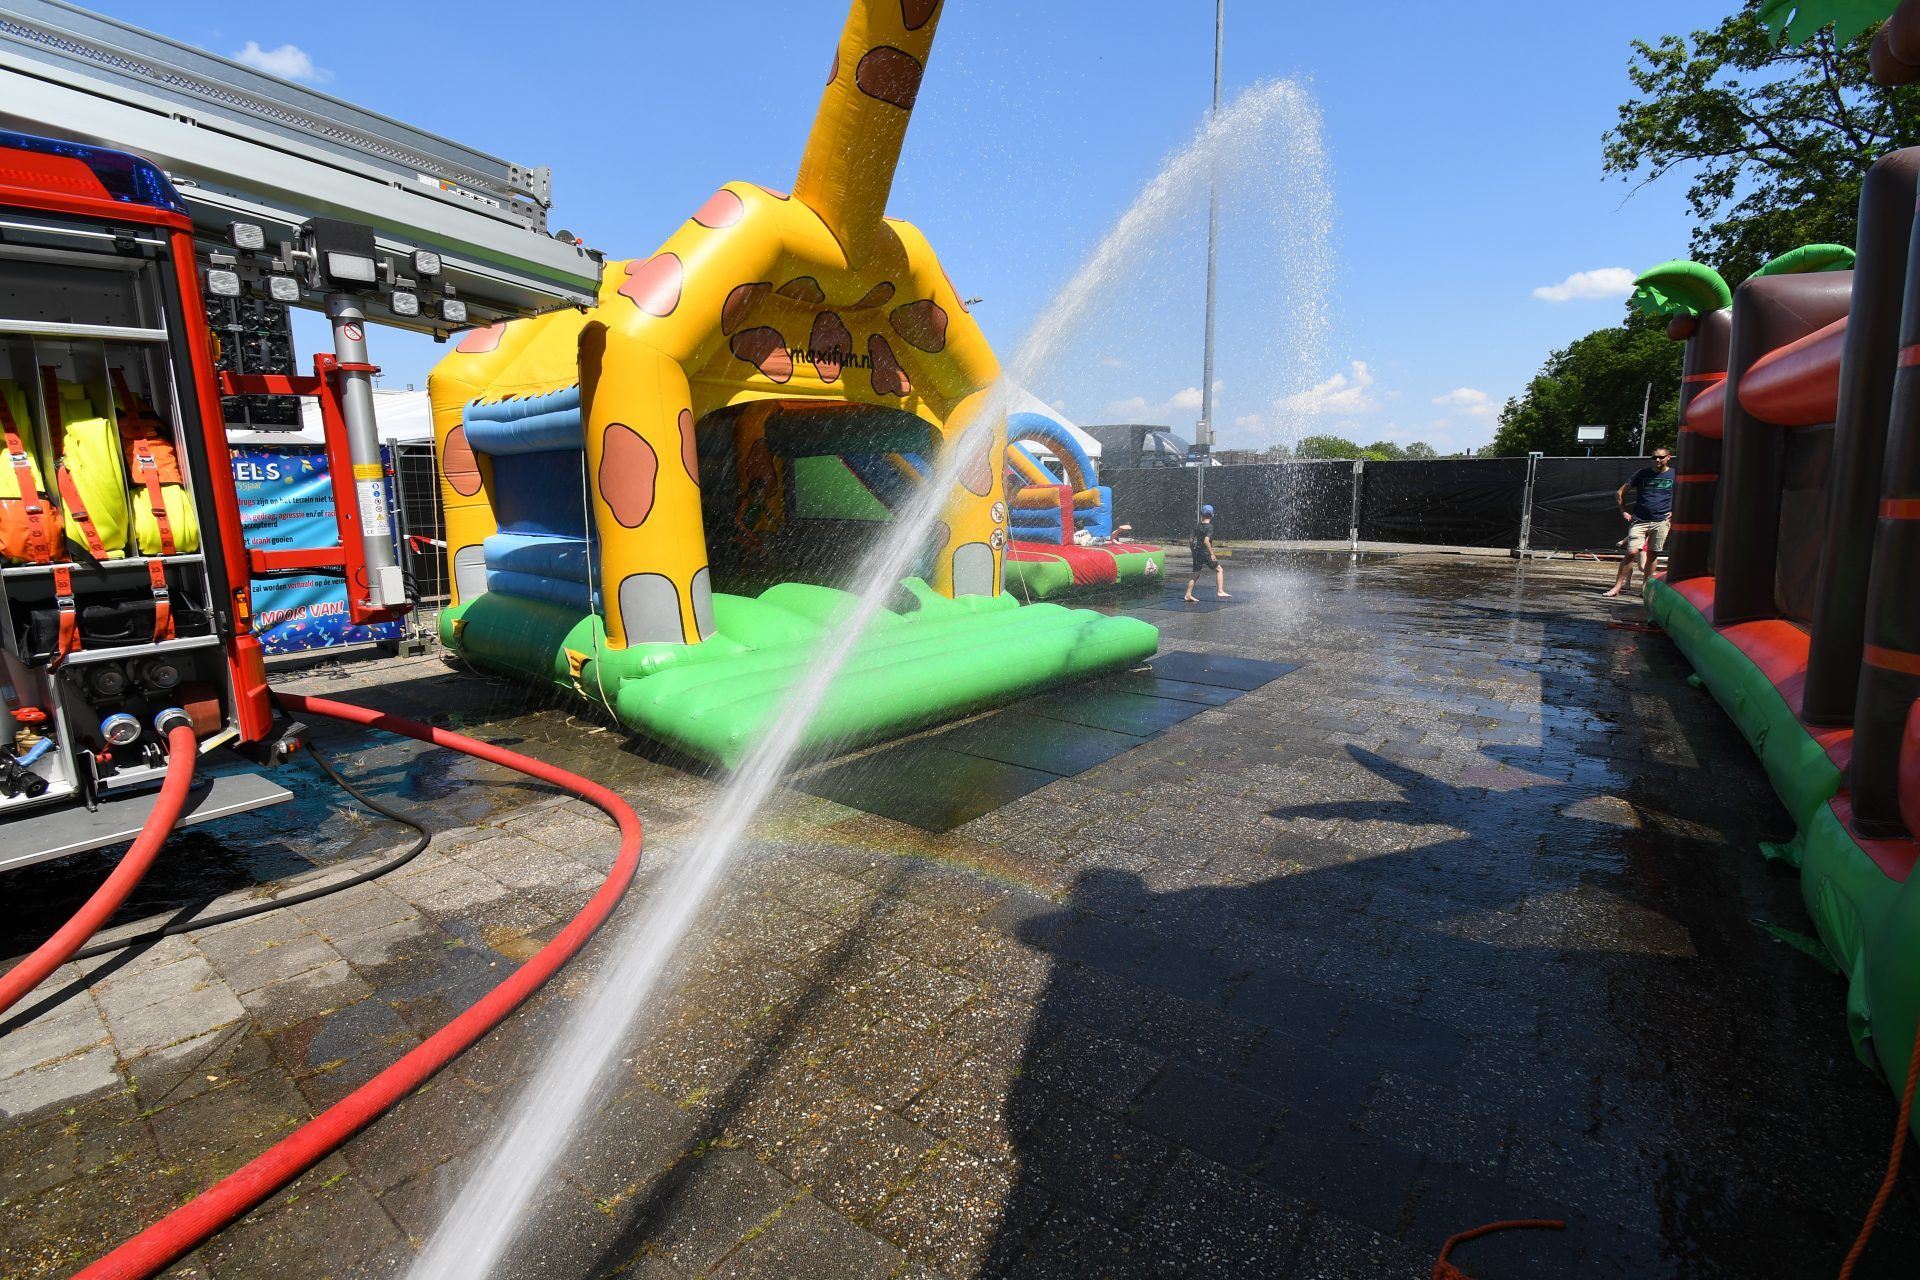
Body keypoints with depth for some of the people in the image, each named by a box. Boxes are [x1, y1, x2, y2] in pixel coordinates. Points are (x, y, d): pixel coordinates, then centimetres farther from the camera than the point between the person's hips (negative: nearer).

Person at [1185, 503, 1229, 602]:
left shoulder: (1196, 526, 7)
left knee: (1195, 574, 13)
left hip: (1197, 552, 6)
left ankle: (1188, 595, 12)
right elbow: (1206, 541, -23)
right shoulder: (1209, 527, -12)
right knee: (1219, 570, 8)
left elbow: (1192, 540, 10)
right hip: (1206, 553, -6)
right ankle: (1220, 591, 0)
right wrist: (1212, 553, -19)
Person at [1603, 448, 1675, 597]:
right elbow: (1620, 494, 11)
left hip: (1661, 522, 1)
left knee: (1652, 555, 5)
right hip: (1639, 521, -1)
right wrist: (1624, 512, 3)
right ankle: (1617, 586, -10)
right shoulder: (1642, 474, 5)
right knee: (1632, 552, -11)